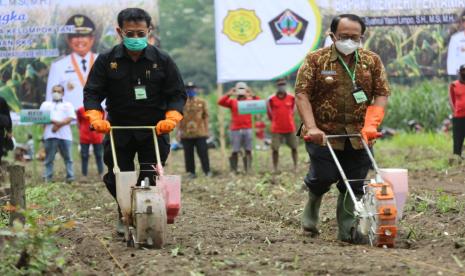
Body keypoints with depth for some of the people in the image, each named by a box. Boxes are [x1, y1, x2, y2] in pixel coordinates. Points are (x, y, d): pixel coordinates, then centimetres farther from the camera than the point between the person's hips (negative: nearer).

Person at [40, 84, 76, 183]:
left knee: (68, 157, -2)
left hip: (65, 135, 0)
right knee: (49, 157, -1)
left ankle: (70, 176, -3)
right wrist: (53, 121, -13)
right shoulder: (46, 104, 19)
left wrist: (60, 124, -13)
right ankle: (47, 177, -1)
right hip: (50, 134, 0)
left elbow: (70, 118, 3)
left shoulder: (68, 105, 17)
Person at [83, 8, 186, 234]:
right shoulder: (106, 61, -3)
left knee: (152, 179, -4)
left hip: (154, 130, -1)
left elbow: (178, 94, 0)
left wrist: (171, 118, -17)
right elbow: (92, 93, -2)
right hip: (118, 129, 1)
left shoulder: (162, 61, -3)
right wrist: (96, 118, -19)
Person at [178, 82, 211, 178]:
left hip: (200, 133, -1)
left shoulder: (202, 102, 8)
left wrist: (206, 130, 2)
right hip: (186, 133, 1)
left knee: (203, 153, -2)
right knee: (188, 154, 3)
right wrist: (180, 130, 2)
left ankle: (207, 171, 6)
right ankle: (191, 172, 10)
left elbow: (205, 117, 8)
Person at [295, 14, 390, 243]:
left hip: (358, 136, 3)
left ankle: (347, 230, 10)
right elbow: (302, 94, -6)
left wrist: (371, 125, -10)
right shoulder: (315, 60, -1)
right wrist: (311, 127, -18)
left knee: (354, 185, 1)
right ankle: (312, 206, 21)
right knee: (324, 175, -10)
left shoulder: (372, 61, 7)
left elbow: (382, 94, 5)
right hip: (324, 133, -3)